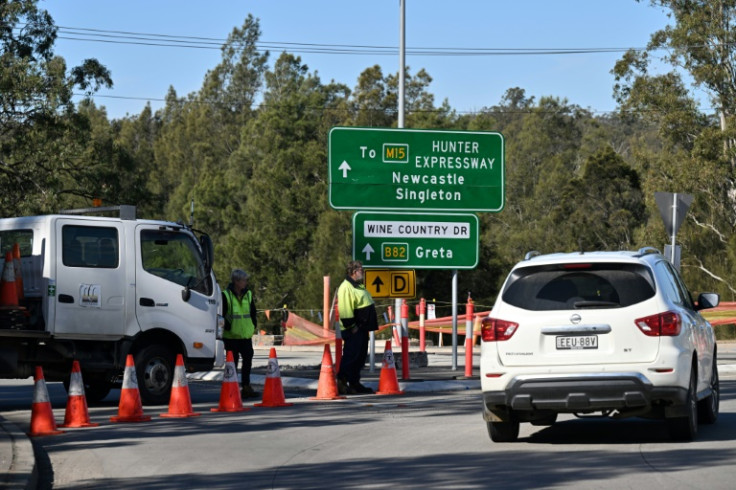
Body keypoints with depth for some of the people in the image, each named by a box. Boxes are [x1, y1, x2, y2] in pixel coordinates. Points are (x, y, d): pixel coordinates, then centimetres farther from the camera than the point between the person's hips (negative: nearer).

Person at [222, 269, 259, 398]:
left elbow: (253, 313, 18)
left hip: (246, 335, 5)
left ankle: (246, 386, 10)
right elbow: (221, 314, -6)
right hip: (231, 336, -5)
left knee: (248, 360, 2)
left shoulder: (248, 294, 10)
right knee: (233, 362, 0)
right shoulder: (226, 295, -7)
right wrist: (227, 328, -9)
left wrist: (254, 326, 9)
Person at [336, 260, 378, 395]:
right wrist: (351, 326, -22)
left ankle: (355, 383, 18)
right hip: (353, 329, -10)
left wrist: (367, 325, 23)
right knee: (350, 356, -11)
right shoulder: (346, 288, -16)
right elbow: (345, 310, -22)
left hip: (362, 327, 10)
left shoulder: (358, 286, 18)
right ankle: (342, 382, -10)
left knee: (361, 356, 12)